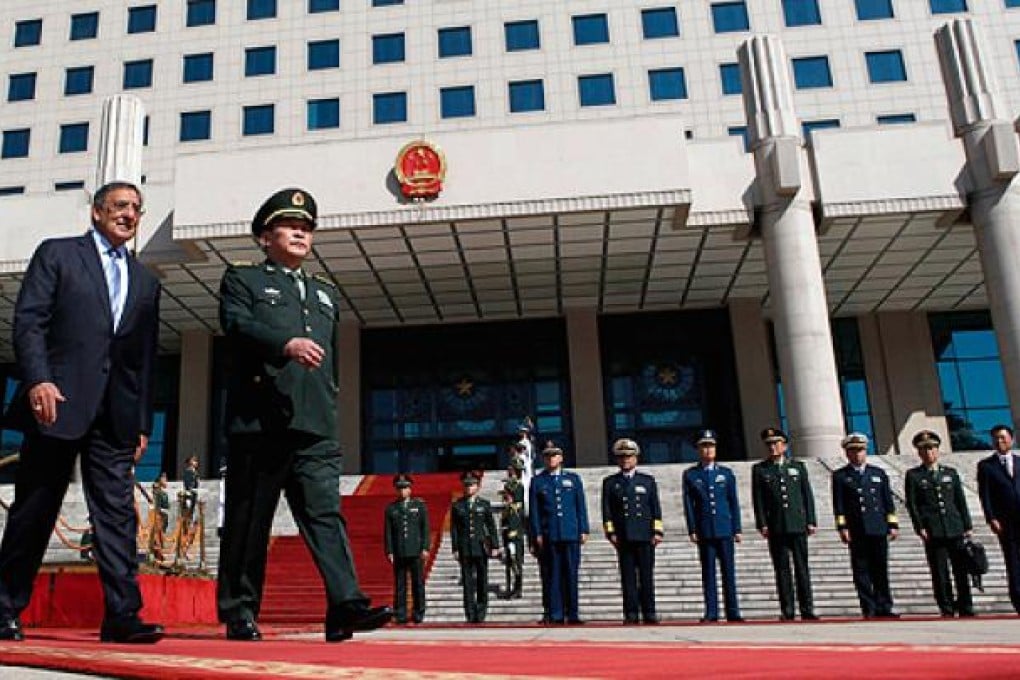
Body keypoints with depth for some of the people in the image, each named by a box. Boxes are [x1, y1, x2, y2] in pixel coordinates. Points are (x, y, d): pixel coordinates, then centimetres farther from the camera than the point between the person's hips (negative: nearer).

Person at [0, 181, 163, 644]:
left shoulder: (145, 281, 18)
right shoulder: (56, 254, 7)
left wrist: (143, 422, 10)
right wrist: (38, 380, -18)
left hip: (115, 414, 4)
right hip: (58, 403, -3)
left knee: (117, 513, -3)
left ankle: (122, 615, -4)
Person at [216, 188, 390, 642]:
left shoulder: (325, 294, 28)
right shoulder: (242, 279, 13)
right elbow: (236, 324, -9)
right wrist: (286, 344, -26)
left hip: (315, 429, 4)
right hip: (259, 421, -4)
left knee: (325, 512, -7)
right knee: (248, 521, 2)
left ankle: (346, 605, -14)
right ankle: (238, 611, 10)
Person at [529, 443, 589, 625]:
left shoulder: (573, 479, 12)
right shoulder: (537, 481, 8)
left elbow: (581, 506, 10)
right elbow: (534, 510, 5)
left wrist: (583, 530, 3)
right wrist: (537, 534, -3)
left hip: (571, 535, 1)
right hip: (548, 536, -1)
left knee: (571, 575, 2)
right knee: (552, 576, -1)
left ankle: (572, 614, 9)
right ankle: (555, 614, 4)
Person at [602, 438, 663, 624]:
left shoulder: (648, 481, 12)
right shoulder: (610, 482, 10)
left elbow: (656, 508, 9)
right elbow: (607, 511, 6)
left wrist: (657, 532, 0)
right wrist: (611, 532, -3)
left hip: (645, 536, 0)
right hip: (623, 537, 0)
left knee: (647, 575, 1)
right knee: (628, 576, 0)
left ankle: (649, 612, 8)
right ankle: (631, 613, 3)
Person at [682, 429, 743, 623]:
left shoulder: (726, 473, 9)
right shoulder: (690, 474, 5)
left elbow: (734, 502, 9)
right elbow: (688, 504, 2)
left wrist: (737, 529, 3)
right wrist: (692, 530, -4)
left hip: (725, 529, 1)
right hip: (704, 530, -1)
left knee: (728, 571, 3)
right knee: (708, 571, 1)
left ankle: (733, 612, 8)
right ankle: (711, 612, 5)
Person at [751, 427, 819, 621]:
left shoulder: (798, 466, 12)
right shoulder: (759, 470, 7)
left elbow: (807, 495, 10)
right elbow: (758, 499, 3)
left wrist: (811, 521, 2)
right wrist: (762, 524, -6)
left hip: (798, 525, 1)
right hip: (775, 527, -1)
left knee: (802, 567, 2)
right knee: (782, 569, 1)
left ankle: (807, 609, 6)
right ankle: (786, 610, 4)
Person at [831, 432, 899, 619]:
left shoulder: (879, 473, 15)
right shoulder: (840, 476, 6)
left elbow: (888, 501, 13)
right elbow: (838, 505, 1)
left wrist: (893, 525, 6)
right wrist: (842, 527, -8)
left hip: (879, 529, 2)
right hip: (856, 532, -2)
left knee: (881, 570, 5)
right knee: (861, 571, -1)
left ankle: (883, 607, 12)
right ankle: (869, 609, 4)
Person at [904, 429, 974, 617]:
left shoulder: (951, 473, 14)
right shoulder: (913, 475, 4)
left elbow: (961, 501, 13)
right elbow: (912, 504, -1)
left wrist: (967, 526, 8)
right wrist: (920, 528, -9)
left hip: (955, 530, 3)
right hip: (933, 532, -3)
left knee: (962, 570, 4)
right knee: (940, 573, -1)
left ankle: (966, 607, 14)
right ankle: (947, 609, 6)